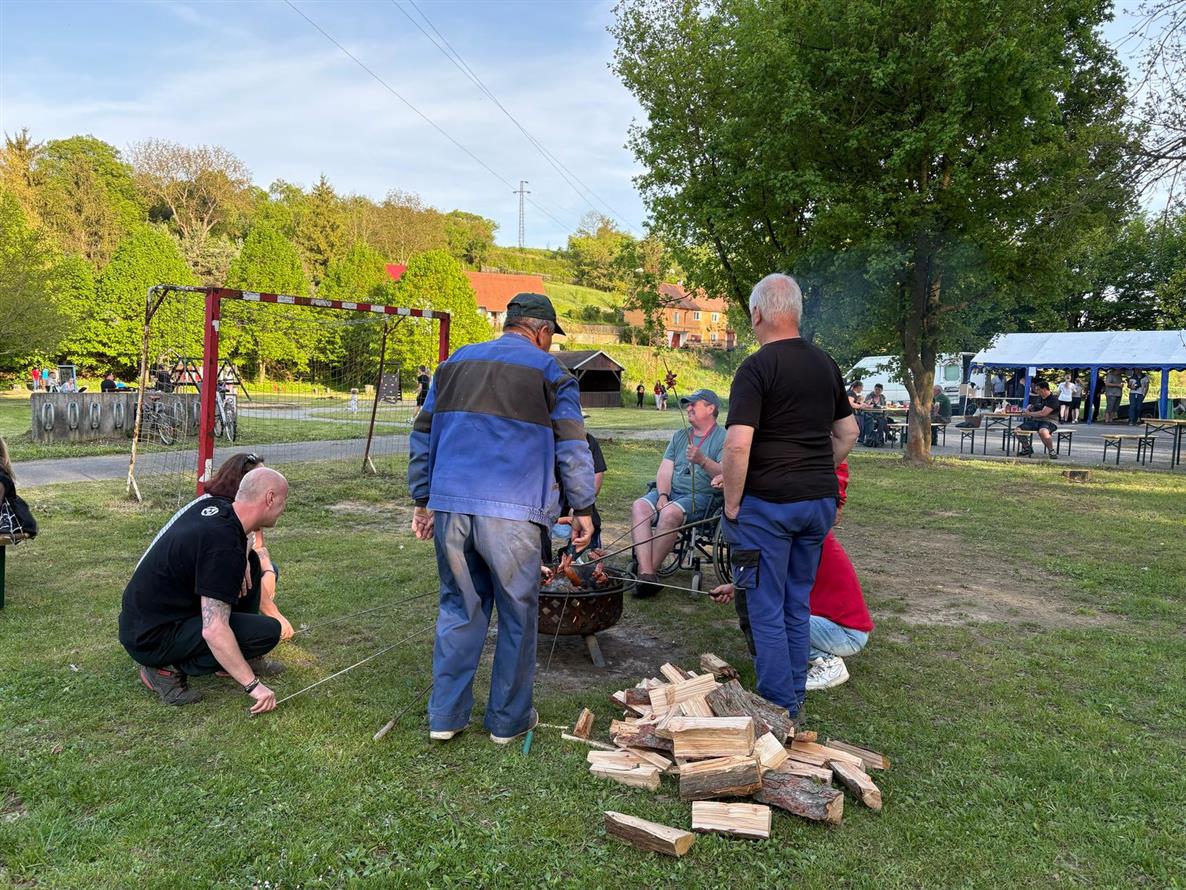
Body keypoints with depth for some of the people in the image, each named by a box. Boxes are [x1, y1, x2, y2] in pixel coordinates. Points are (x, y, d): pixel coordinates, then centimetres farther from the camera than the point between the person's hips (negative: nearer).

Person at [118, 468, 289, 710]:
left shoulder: (213, 506, -2)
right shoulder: (224, 549, -28)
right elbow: (214, 632, -32)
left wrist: (243, 558, 2)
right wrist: (253, 685, -25)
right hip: (151, 639, -9)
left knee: (250, 562, 11)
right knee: (268, 631, -20)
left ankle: (241, 655, 17)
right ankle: (168, 668, -6)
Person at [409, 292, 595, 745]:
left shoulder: (455, 363, 17)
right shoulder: (549, 371, 3)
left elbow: (422, 434, 17)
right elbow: (572, 446, 0)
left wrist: (423, 499, 21)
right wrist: (583, 508, 7)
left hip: (450, 507, 5)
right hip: (511, 513, -4)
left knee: (459, 608, 16)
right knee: (518, 615, 10)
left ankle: (446, 715, 20)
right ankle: (508, 720, 20)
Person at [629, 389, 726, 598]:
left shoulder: (723, 438, 0)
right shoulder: (680, 436, 22)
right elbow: (665, 470, 13)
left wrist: (703, 461, -30)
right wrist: (662, 496, -5)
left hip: (702, 496, -6)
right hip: (671, 492, 6)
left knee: (670, 513, -35)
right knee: (639, 507, -23)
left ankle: (650, 571, -23)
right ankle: (646, 573, -32)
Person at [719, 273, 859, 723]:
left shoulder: (756, 368, -13)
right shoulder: (826, 364, 9)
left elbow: (737, 445, -21)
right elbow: (848, 433, 18)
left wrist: (732, 506, -12)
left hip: (769, 503, -7)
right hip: (821, 501, 7)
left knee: (768, 611, 5)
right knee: (798, 605, 18)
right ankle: (795, 703, 29)